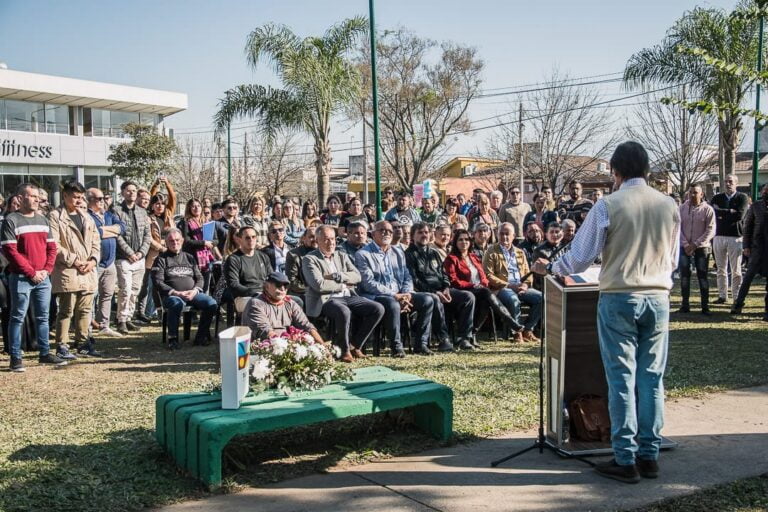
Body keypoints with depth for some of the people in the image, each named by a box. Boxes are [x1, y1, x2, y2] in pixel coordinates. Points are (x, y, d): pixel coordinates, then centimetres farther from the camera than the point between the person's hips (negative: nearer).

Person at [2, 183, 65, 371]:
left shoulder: (42, 220, 14)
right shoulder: (11, 220, -6)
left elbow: (51, 247, 14)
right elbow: (10, 251, -12)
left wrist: (46, 270, -2)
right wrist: (31, 273, -13)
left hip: (43, 277, 6)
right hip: (21, 278, -6)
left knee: (43, 317, 11)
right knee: (18, 317, -1)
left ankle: (45, 353, 19)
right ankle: (15, 357, 3)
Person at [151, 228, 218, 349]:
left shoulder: (189, 257, 23)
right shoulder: (161, 259, 10)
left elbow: (199, 278, 17)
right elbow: (157, 282, -2)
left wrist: (195, 290, -5)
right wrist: (175, 292, -15)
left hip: (192, 293, 4)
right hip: (171, 295, -4)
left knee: (212, 304, -23)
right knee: (177, 304, -39)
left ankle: (201, 336, -7)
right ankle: (173, 338, -24)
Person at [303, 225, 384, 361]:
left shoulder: (342, 256, 19)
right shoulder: (309, 259, 1)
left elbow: (357, 276, 5)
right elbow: (319, 285, -13)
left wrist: (335, 276, -9)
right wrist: (343, 285, -4)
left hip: (347, 296, 6)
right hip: (325, 300, -6)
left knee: (378, 309, -14)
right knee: (344, 312, -38)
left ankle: (354, 345, -2)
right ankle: (344, 350, -15)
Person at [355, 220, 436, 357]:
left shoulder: (398, 252, 20)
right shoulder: (363, 254, -2)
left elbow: (407, 277, 17)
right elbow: (369, 284, -12)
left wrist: (406, 294, -6)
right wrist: (394, 296, -18)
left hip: (400, 295, 6)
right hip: (374, 296, -6)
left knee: (427, 300, -14)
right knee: (393, 304, -37)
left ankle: (421, 343, -7)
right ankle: (396, 346, -23)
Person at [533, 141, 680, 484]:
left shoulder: (608, 206, -9)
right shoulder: (669, 206, 4)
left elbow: (580, 257, -5)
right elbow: (673, 260, 14)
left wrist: (550, 268, 12)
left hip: (619, 298, -4)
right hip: (658, 298, 4)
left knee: (621, 379, 2)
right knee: (652, 378, 10)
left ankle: (625, 460, 7)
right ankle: (649, 455, 18)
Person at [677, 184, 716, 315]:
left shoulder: (707, 210, -6)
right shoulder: (682, 208, 0)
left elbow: (710, 231, -9)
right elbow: (678, 228, 0)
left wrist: (695, 244, -14)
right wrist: (686, 245, -10)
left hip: (701, 247, -2)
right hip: (684, 247, 2)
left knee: (702, 276, 2)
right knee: (684, 275, 4)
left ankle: (705, 306, 6)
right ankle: (685, 304, 11)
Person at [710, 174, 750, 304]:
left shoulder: (742, 197, 1)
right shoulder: (717, 198, 10)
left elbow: (740, 215, -13)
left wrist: (722, 213, -6)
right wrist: (730, 213, -11)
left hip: (735, 237, -3)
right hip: (719, 236, 3)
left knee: (736, 270, 0)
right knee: (721, 269, 7)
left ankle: (736, 297, 5)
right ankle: (722, 295, 13)